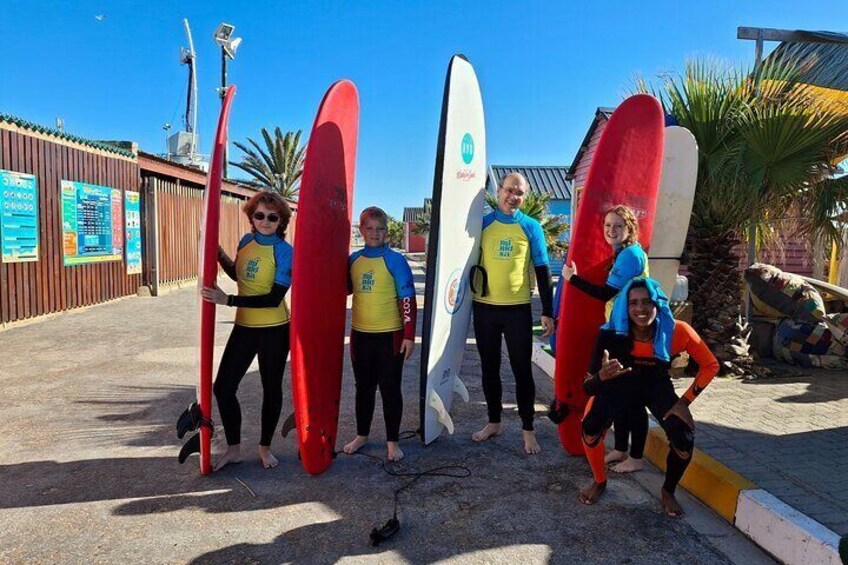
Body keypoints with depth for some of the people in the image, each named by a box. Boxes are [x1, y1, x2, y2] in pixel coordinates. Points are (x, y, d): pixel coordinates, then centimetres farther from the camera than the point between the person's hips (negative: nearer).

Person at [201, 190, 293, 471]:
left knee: (271, 388, 11)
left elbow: (274, 298, -22)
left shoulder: (284, 251, -15)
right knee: (223, 386, 5)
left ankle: (265, 447, 30)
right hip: (244, 327, 6)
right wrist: (220, 255, 3)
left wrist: (228, 300, -24)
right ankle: (233, 448, 24)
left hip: (274, 330, -5)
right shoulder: (246, 241, 3)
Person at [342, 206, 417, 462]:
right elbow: (344, 288, 20)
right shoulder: (354, 259, 5)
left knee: (390, 388, 6)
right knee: (363, 387, 16)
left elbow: (408, 300, -9)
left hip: (390, 335, -4)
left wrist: (409, 335, -13)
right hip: (360, 334, 4)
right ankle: (362, 434, 33)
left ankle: (392, 441, 19)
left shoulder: (395, 260, -8)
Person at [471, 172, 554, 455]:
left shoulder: (531, 227, 0)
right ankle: (494, 421, 28)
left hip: (517, 309, -2)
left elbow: (542, 270, 2)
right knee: (489, 368, 12)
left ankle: (528, 429, 16)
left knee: (522, 370, 4)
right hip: (484, 307, 2)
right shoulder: (482, 223, 4)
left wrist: (547, 312, -2)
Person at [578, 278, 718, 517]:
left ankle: (668, 492, 12)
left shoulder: (676, 331, -28)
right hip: (620, 385, -1)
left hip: (657, 387, 1)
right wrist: (602, 376, -51)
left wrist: (685, 400, -16)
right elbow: (587, 387, -28)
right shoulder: (612, 335, -30)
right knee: (591, 427, -25)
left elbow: (710, 365, -10)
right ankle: (599, 482, 6)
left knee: (684, 439, -21)